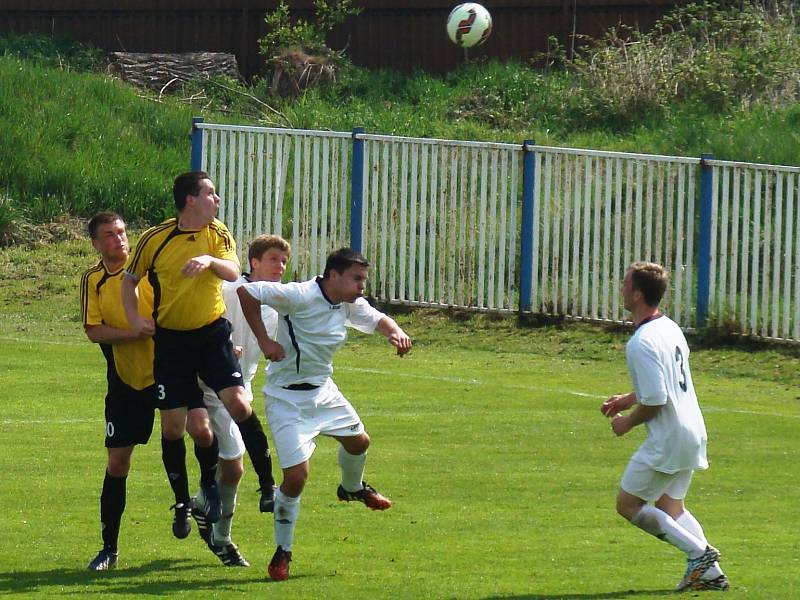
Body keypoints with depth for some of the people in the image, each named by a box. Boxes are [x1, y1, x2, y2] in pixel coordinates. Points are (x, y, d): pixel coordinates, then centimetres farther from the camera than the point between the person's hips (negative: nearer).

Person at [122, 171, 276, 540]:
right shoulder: (155, 239, -5)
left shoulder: (217, 233, 1)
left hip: (212, 333, 0)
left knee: (238, 402, -18)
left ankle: (267, 484, -7)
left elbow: (233, 272, -14)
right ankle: (182, 504, 17)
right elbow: (130, 279, 8)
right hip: (170, 340, 0)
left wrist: (209, 260, -34)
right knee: (172, 426, 1)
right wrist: (134, 318, -6)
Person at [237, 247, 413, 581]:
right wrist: (264, 341, -24)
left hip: (323, 390, 8)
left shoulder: (351, 305, -1)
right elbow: (247, 292, -24)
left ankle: (352, 488, 59)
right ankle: (282, 551, 5)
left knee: (358, 441, 24)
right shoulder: (301, 296, -24)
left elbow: (376, 320, 16)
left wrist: (395, 332, -7)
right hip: (287, 398, -8)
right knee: (297, 475, -14)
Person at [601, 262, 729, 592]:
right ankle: (709, 571, 9)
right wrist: (629, 398, 21)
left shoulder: (641, 343, -20)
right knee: (670, 506, 20)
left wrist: (628, 422, -6)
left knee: (628, 504, 2)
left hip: (667, 439, -10)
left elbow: (655, 400, -24)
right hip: (693, 432, 10)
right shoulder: (670, 328, 10)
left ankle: (699, 552, -5)